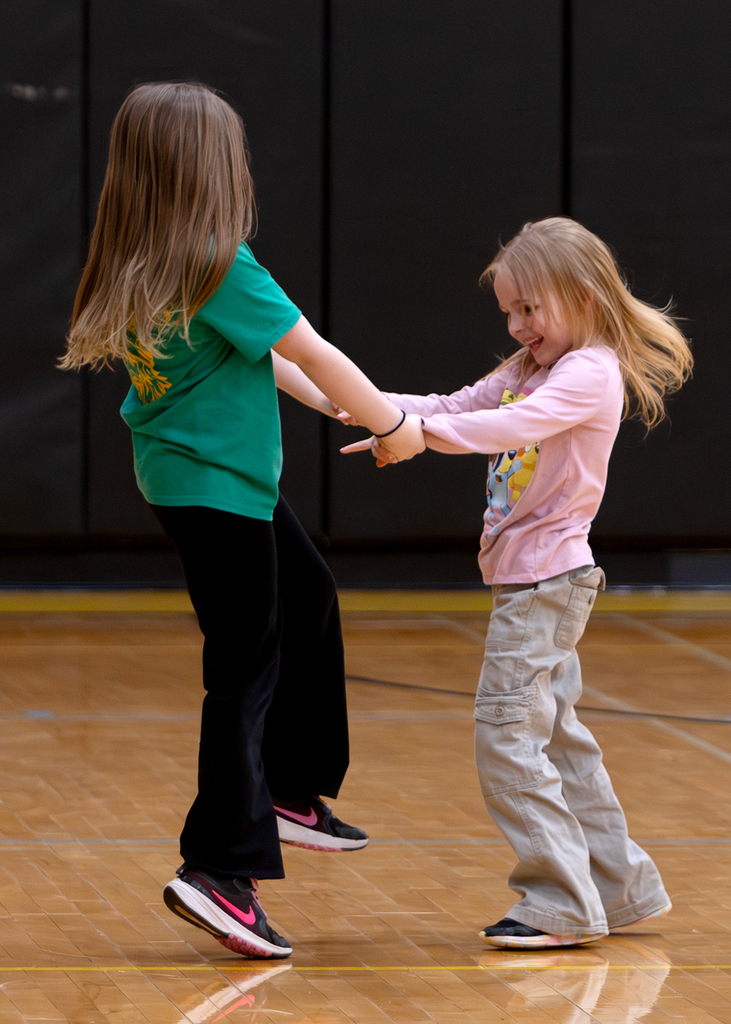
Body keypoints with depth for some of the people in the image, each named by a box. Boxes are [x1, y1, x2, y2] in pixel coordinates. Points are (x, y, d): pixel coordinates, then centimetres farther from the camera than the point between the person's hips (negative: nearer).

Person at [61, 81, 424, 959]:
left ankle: (288, 789, 31)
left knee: (307, 598, 25)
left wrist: (325, 398, 15)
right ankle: (219, 869, -6)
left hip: (197, 475, 9)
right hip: (215, 485, -9)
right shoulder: (221, 269, -22)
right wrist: (392, 423, -1)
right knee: (245, 671, -5)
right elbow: (314, 355, -14)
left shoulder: (139, 268, 4)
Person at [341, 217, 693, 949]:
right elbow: (460, 407, 10)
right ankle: (618, 887, 23)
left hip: (548, 578, -10)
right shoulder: (529, 370, 17)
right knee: (554, 736, 15)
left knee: (507, 735, -12)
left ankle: (561, 904, -9)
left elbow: (517, 426, -29)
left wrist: (419, 431, -37)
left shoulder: (591, 373, -14)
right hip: (529, 580, 10)